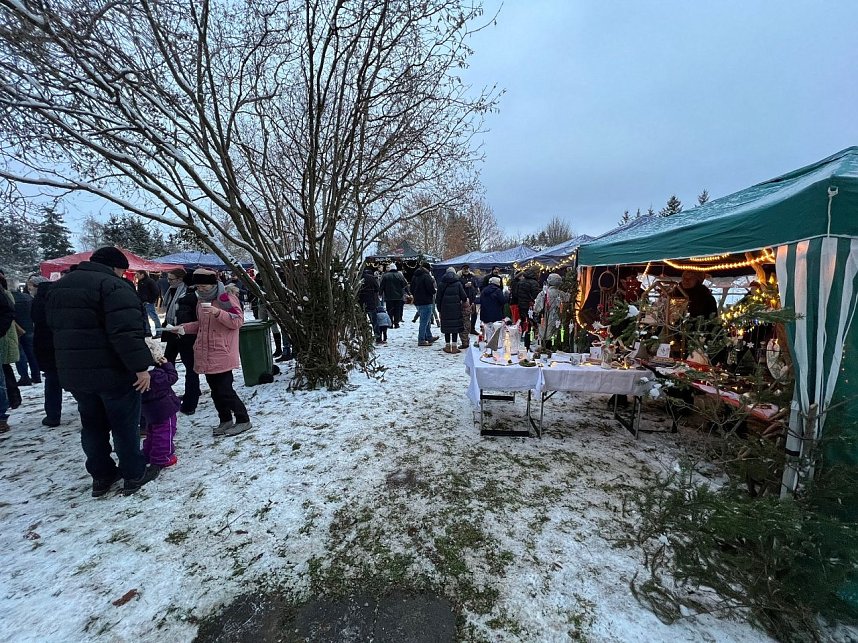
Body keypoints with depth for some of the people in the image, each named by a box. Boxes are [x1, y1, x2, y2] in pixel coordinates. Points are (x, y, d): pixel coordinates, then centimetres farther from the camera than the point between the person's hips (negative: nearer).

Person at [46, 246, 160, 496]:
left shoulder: (58, 286, 14)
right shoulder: (113, 286, -16)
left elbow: (55, 327, 22)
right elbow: (126, 332, -25)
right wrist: (141, 366, -23)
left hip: (73, 374, 8)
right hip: (113, 372, -8)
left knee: (92, 426, 18)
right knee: (125, 426, 5)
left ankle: (101, 475, 29)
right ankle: (134, 475, 17)